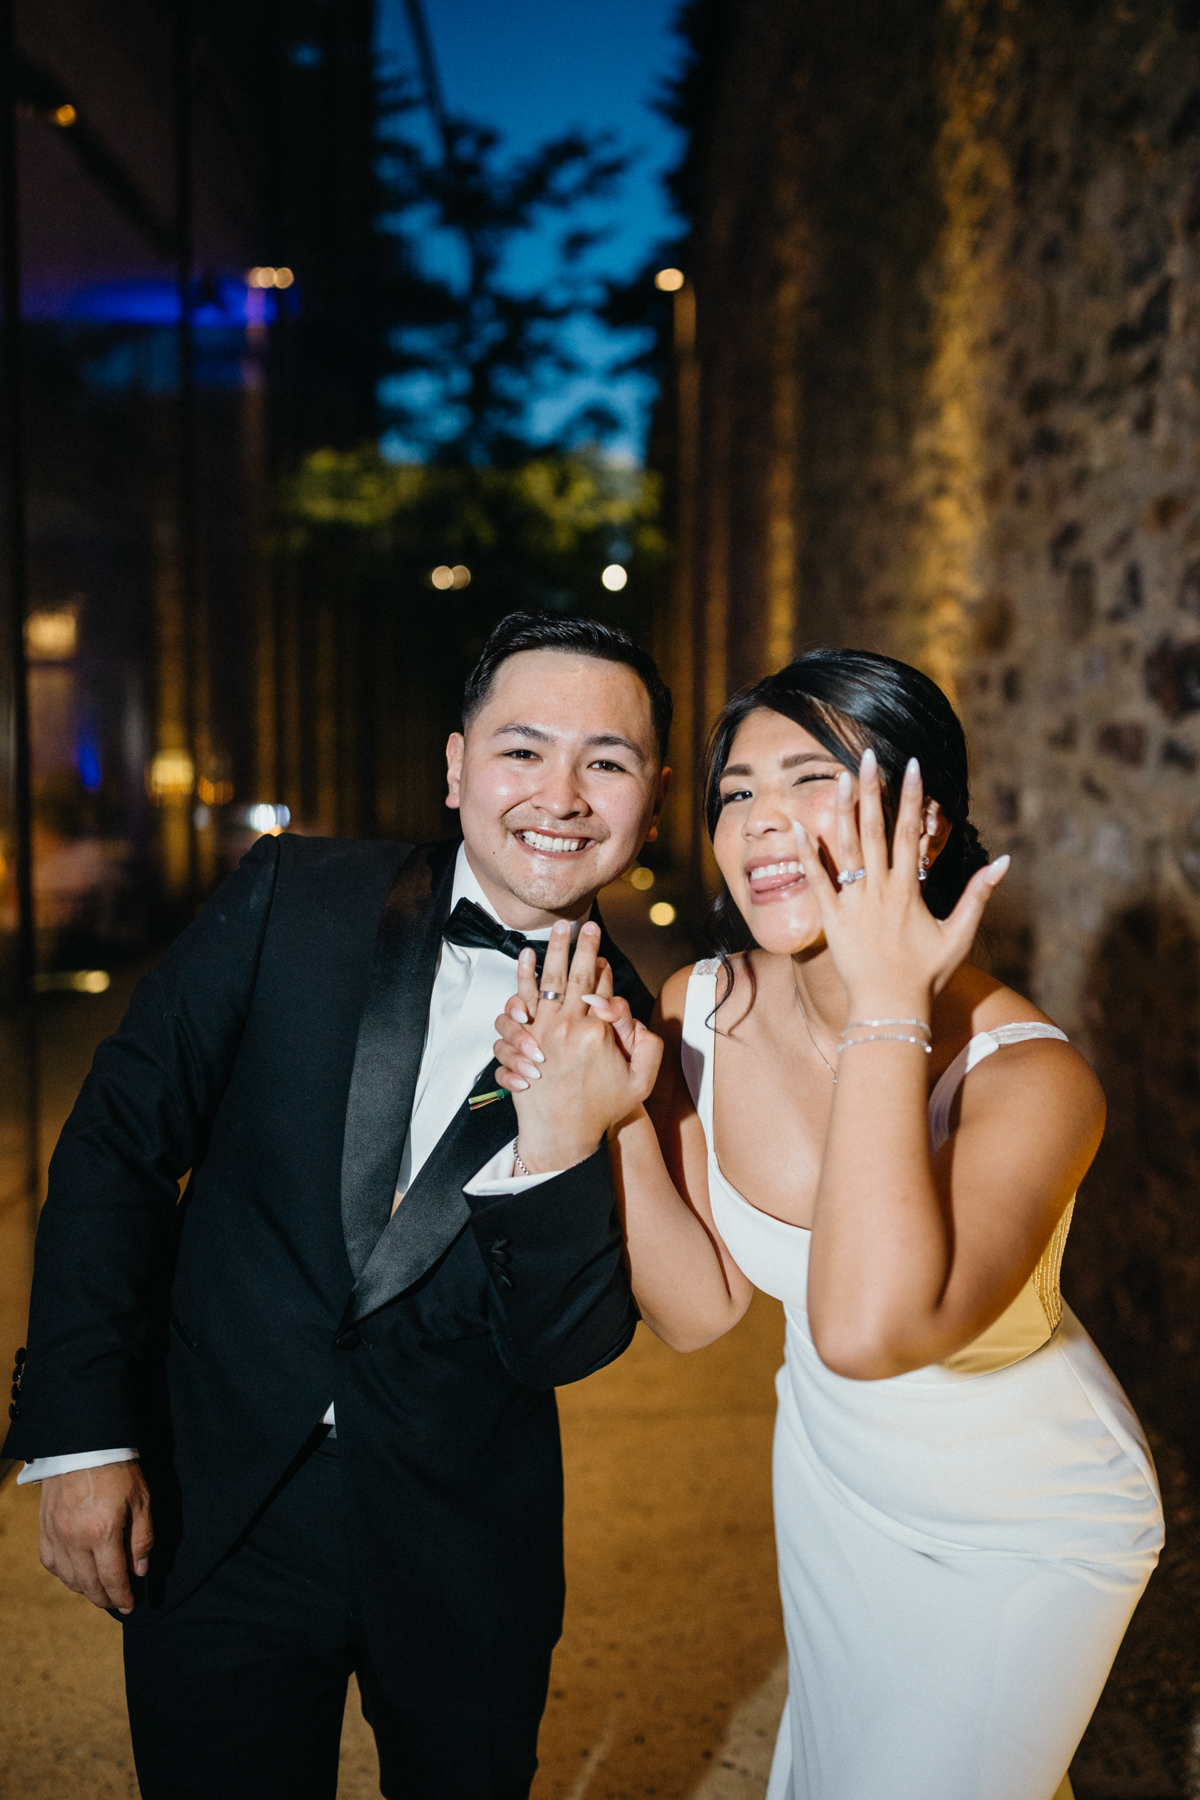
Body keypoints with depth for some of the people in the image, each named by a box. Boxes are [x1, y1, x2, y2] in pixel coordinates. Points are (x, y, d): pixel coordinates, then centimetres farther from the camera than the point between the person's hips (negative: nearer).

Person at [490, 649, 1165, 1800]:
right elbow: (697, 1310, -11)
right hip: (832, 1476, 6)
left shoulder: (1028, 1077, -33)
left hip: (1026, 1539, -5)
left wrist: (887, 1008, -44)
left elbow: (865, 1329, -49)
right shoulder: (702, 1009, -17)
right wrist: (607, 1123, -26)